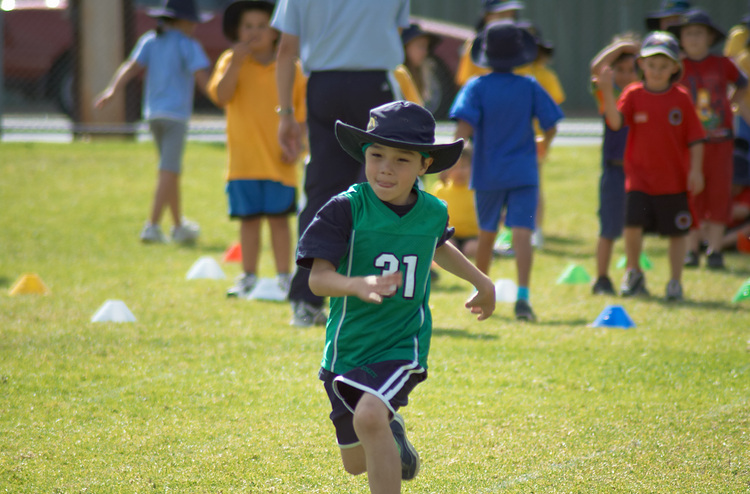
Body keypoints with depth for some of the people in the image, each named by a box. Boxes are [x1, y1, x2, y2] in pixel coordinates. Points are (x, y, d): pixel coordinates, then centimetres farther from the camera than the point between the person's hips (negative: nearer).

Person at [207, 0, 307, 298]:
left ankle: (284, 277, 10)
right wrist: (236, 62, -22)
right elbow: (221, 95, -14)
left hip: (279, 161, -1)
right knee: (249, 220, 7)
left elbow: (301, 113, 5)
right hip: (243, 159, 1)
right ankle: (248, 277, 16)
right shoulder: (231, 62, 2)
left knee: (278, 218, 2)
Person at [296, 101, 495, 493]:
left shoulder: (432, 213, -1)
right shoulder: (347, 209, -14)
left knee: (369, 415, -30)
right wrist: (358, 285, -42)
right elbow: (318, 278, -22)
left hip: (402, 343, -1)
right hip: (348, 346, 1)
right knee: (356, 461, 14)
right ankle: (393, 434, 50)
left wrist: (481, 282, 36)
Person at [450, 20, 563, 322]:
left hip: (487, 172, 1)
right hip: (523, 172, -1)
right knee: (522, 232, -11)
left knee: (486, 233, 17)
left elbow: (465, 127, -18)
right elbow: (551, 128, 2)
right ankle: (522, 294, -27)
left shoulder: (477, 87, -4)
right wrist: (542, 146, 22)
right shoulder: (530, 87, -1)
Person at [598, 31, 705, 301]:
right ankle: (633, 274, 9)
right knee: (633, 224, -13)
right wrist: (608, 92, -30)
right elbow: (616, 122, -17)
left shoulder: (681, 98, -1)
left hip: (674, 178, 1)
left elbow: (695, 138, 1)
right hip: (640, 174, 0)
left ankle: (675, 282, 19)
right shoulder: (633, 94, -1)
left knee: (676, 231, 6)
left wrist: (695, 170, -7)